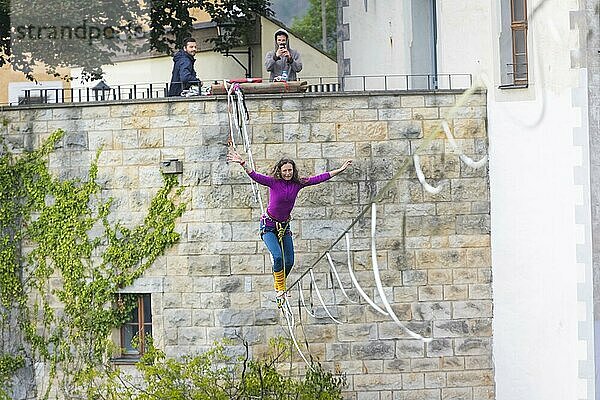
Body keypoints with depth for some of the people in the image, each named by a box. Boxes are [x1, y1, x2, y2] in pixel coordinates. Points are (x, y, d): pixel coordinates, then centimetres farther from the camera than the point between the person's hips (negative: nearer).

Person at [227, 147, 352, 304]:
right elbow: (255, 176, -28)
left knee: (289, 262, 0)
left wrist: (340, 170, -4)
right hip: (269, 226, -4)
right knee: (278, 256, -22)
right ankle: (280, 289, -1)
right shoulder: (273, 182, -15)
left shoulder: (297, 184, -5)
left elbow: (319, 178, -3)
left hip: (284, 226, 4)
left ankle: (279, 288, 26)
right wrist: (242, 163, -46)